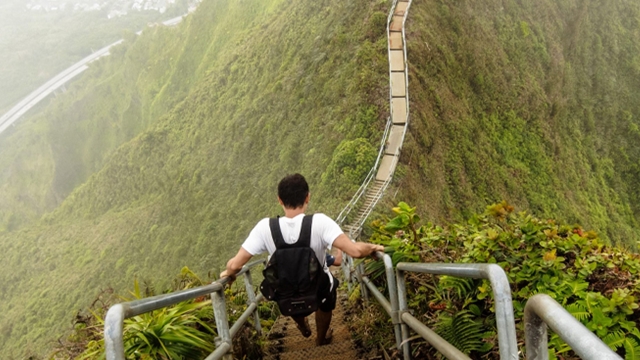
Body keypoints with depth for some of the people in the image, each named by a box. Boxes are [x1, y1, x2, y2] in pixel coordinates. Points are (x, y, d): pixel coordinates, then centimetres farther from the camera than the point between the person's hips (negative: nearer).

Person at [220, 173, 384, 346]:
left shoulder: (265, 227, -25)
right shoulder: (319, 222, -30)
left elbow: (235, 265, -22)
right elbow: (355, 251, -36)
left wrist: (228, 273, 0)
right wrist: (373, 247, -15)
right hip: (320, 291, -1)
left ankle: (303, 326, 61)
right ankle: (321, 339, 53)